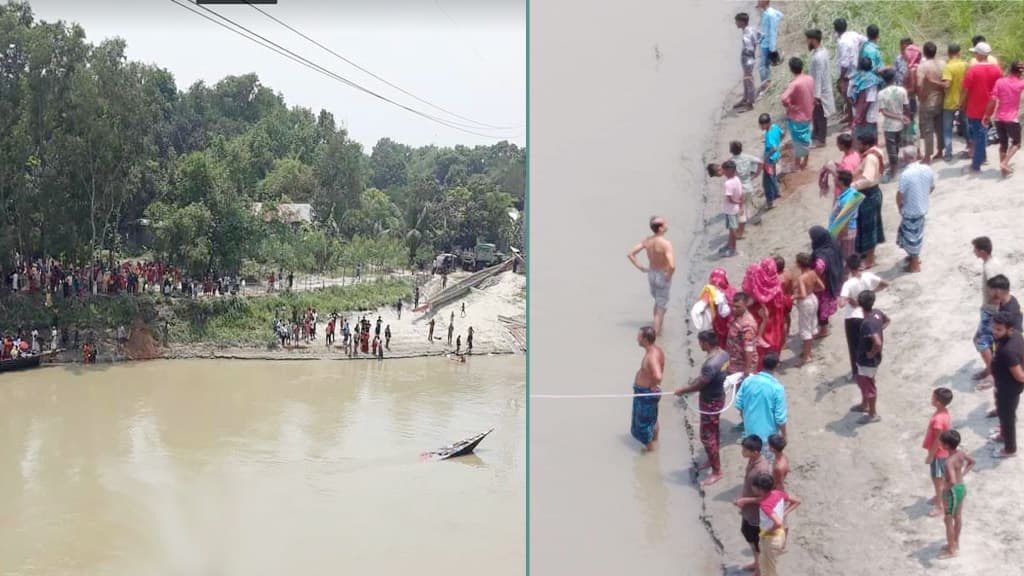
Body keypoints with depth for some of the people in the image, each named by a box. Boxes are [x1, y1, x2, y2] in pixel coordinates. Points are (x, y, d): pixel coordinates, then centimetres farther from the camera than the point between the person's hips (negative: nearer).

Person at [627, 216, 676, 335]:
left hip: (651, 275, 7)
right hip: (663, 277, -7)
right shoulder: (666, 244, -28)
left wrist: (640, 267, 2)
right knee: (661, 307, 10)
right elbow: (672, 266, -37)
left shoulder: (647, 241, -9)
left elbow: (630, 254, -5)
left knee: (658, 301, 30)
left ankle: (656, 327, 45)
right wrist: (669, 276, -18)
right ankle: (656, 332, 14)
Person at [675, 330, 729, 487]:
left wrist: (682, 391, -9)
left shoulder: (711, 364, -35)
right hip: (718, 397, 9)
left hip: (711, 403, -9)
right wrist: (697, 379, 12)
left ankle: (716, 472, 14)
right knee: (713, 431, 25)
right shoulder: (723, 354, -6)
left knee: (707, 437, 3)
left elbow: (699, 385, -24)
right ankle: (712, 460, 44)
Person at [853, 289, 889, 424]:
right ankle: (864, 405, 47)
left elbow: (878, 343, -42)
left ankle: (873, 414, 25)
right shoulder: (877, 313, -6)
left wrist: (871, 354, -23)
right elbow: (887, 320, 18)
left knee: (868, 385, 9)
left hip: (868, 360, -9)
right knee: (862, 381, 27)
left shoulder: (867, 323, -34)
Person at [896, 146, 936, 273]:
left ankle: (915, 265, 21)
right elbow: (932, 188, 6)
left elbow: (900, 195, -20)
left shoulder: (906, 174, -28)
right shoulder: (928, 169, -7)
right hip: (922, 208, 7)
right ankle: (915, 256, 44)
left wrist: (900, 207, -2)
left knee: (911, 235, 9)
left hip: (910, 210, -7)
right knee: (917, 233, 25)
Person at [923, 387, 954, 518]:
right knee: (941, 478, 26)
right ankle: (939, 497, 44)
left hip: (938, 453, -9)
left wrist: (930, 456, -16)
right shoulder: (944, 411, -4)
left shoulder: (938, 419, -34)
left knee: (938, 479, 5)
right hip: (942, 451, 9)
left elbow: (937, 440, -26)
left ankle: (939, 506, 18)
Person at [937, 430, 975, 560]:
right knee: (957, 517, 22)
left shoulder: (949, 461, -32)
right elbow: (972, 462, 13)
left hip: (954, 491, -9)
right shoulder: (961, 453, -7)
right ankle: (956, 544, 38)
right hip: (962, 487, 9)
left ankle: (951, 550, 20)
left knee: (948, 520, 8)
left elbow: (952, 481, -42)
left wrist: (947, 487, -21)